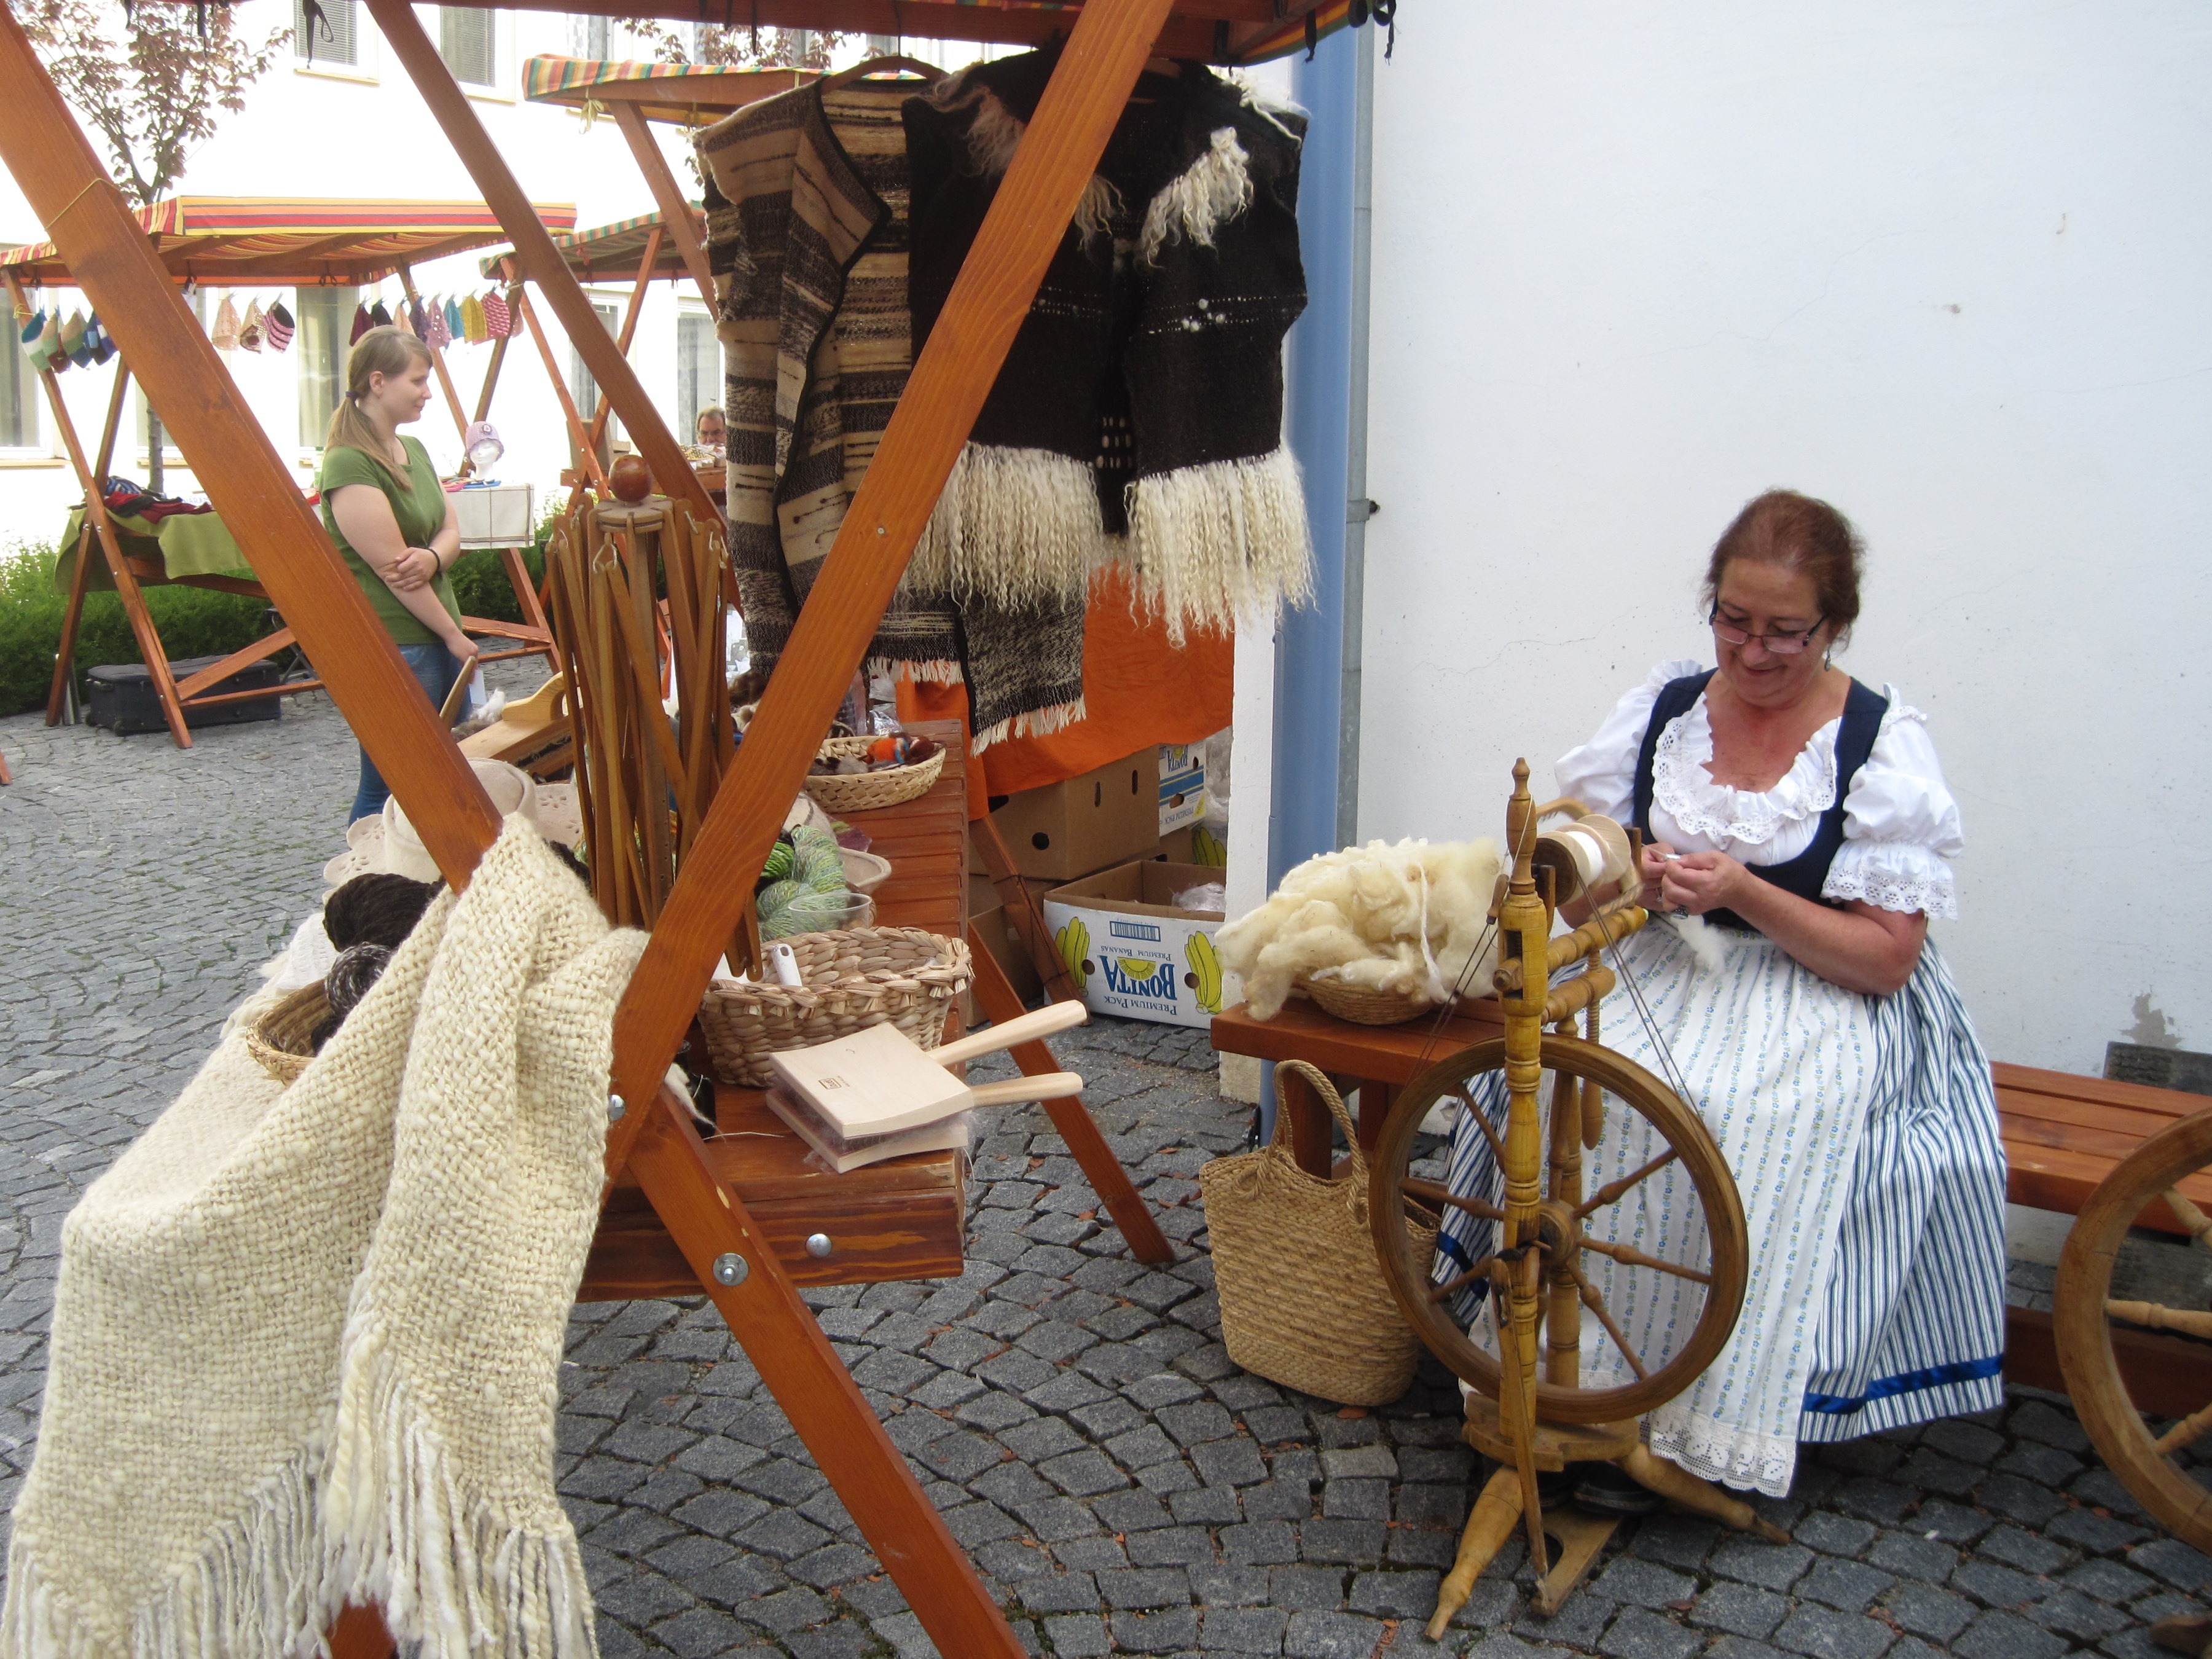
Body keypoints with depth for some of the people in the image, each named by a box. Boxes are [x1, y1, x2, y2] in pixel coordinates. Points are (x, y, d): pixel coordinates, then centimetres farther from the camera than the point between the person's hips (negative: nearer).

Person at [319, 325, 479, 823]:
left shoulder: (414, 450, 12)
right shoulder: (349, 464, -16)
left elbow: (451, 531, 12)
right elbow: (391, 569, -18)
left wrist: (433, 557, -12)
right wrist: (455, 636, -11)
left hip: (438, 638, 9)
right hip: (391, 649, -9)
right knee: (389, 791, -1)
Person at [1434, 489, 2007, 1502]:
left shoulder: (1885, 745, -5)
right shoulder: (1661, 709, 5)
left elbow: (1885, 959, -8)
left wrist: (1744, 893, -21)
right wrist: (1625, 877, -15)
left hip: (1820, 995, -3)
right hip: (1659, 964, 3)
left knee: (1756, 1119, -34)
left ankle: (1706, 1426, -20)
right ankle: (1571, 1384, -19)